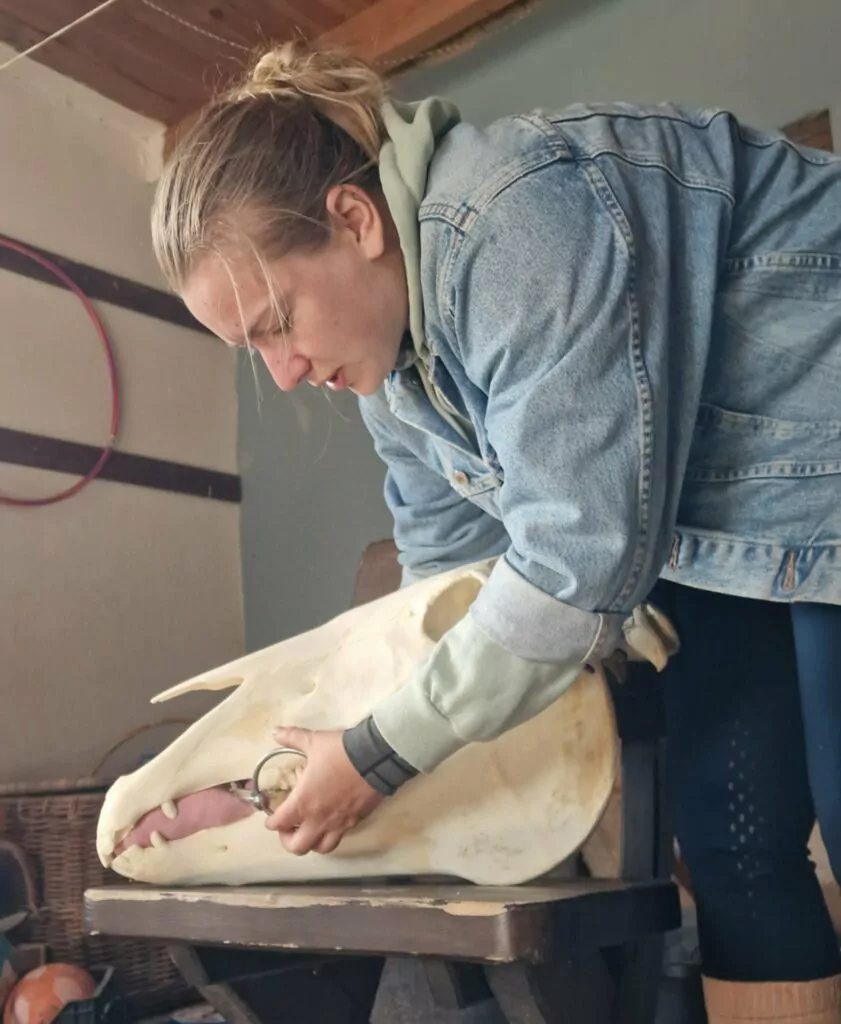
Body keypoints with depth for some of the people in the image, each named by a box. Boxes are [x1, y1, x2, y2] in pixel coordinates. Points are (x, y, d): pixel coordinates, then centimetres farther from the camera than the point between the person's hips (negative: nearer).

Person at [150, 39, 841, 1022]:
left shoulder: (520, 222, -30)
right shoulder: (387, 347, -1)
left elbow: (582, 555, -30)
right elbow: (443, 546, 8)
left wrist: (381, 754, -22)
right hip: (707, 538, 8)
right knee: (730, 846, 1)